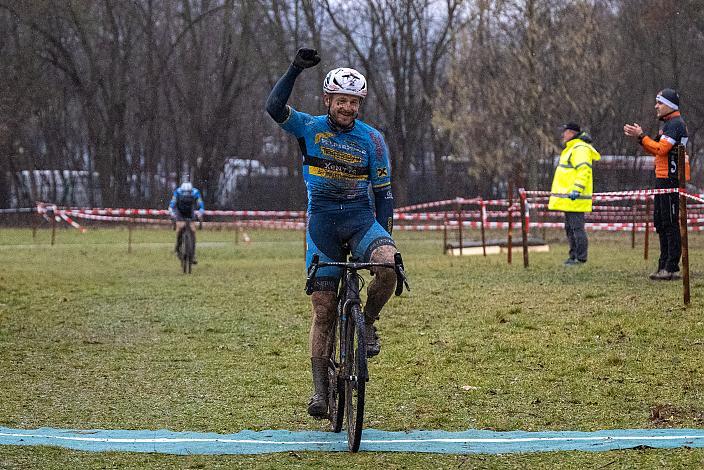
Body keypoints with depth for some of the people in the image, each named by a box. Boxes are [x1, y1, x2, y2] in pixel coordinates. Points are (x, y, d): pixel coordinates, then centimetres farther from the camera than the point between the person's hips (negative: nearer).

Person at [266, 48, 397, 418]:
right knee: (323, 309, -3)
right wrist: (295, 69, -28)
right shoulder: (310, 129, -2)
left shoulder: (372, 139, -1)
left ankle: (367, 322, -4)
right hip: (322, 221, 0)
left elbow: (382, 193, 2)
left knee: (388, 264, -32)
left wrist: (384, 236, -5)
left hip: (360, 216, 0)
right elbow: (274, 107, -20)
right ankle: (320, 389, 4)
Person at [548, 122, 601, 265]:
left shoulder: (580, 149, -12)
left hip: (575, 197, -11)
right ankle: (574, 256, 20)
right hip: (569, 197, 11)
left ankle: (581, 258, -9)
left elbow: (583, 171, -23)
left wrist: (577, 189, -29)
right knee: (570, 228, 14)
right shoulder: (571, 149, 23)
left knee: (577, 227, -10)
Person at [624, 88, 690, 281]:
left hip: (671, 179, -11)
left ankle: (672, 268, -10)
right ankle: (664, 265, 19)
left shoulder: (676, 124, -13)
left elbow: (660, 149, -22)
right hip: (663, 178, 11)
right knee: (660, 222, 14)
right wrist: (639, 136, 8)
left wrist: (641, 136, -18)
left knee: (670, 223, -10)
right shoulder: (669, 124, 20)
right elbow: (656, 149, 18)